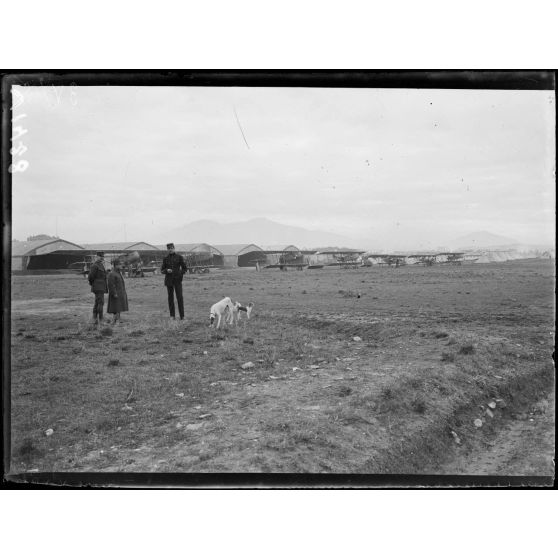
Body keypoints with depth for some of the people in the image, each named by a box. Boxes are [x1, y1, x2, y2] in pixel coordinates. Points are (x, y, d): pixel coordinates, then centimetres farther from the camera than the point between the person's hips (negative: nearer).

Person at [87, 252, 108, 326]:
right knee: (101, 302, -12)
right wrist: (92, 283, 1)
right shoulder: (94, 265, -13)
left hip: (101, 287, 10)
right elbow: (90, 277, -16)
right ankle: (100, 320, -12)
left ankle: (95, 320, 13)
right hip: (98, 287, -10)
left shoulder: (101, 264, 17)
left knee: (97, 303, 10)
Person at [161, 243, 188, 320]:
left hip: (177, 280, -2)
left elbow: (185, 268, 9)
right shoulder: (165, 258, 7)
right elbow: (162, 270, 10)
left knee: (179, 297, -7)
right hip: (169, 280, 2)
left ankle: (182, 316, -4)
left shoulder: (179, 257, 3)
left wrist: (181, 274, -5)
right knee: (170, 297, 4)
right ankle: (172, 316, 11)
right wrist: (167, 270, -10)